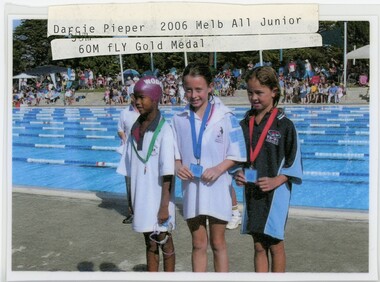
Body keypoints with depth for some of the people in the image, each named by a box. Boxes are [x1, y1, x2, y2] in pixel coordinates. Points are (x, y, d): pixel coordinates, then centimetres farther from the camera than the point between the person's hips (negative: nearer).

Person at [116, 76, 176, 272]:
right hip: (141, 198, 6)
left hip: (158, 199, -6)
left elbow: (167, 173, -15)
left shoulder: (164, 130, -14)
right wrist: (130, 200, 11)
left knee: (164, 243, 9)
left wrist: (164, 205, -16)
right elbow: (129, 170, 9)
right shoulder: (135, 129, 5)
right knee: (150, 244, 17)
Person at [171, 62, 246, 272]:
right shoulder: (178, 119, 0)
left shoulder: (224, 117, -7)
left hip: (217, 189, -2)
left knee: (218, 244, 13)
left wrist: (218, 169, -19)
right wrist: (178, 167, -14)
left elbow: (236, 155, -4)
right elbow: (174, 154, 7)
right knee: (198, 245, 14)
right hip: (191, 190, 2)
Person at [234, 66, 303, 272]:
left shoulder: (284, 125, -8)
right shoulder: (244, 124, 5)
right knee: (259, 246, 12)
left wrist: (276, 181, -17)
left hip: (275, 192, -4)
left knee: (275, 245, 6)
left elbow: (294, 161, -6)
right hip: (252, 192, 4)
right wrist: (238, 173, -5)